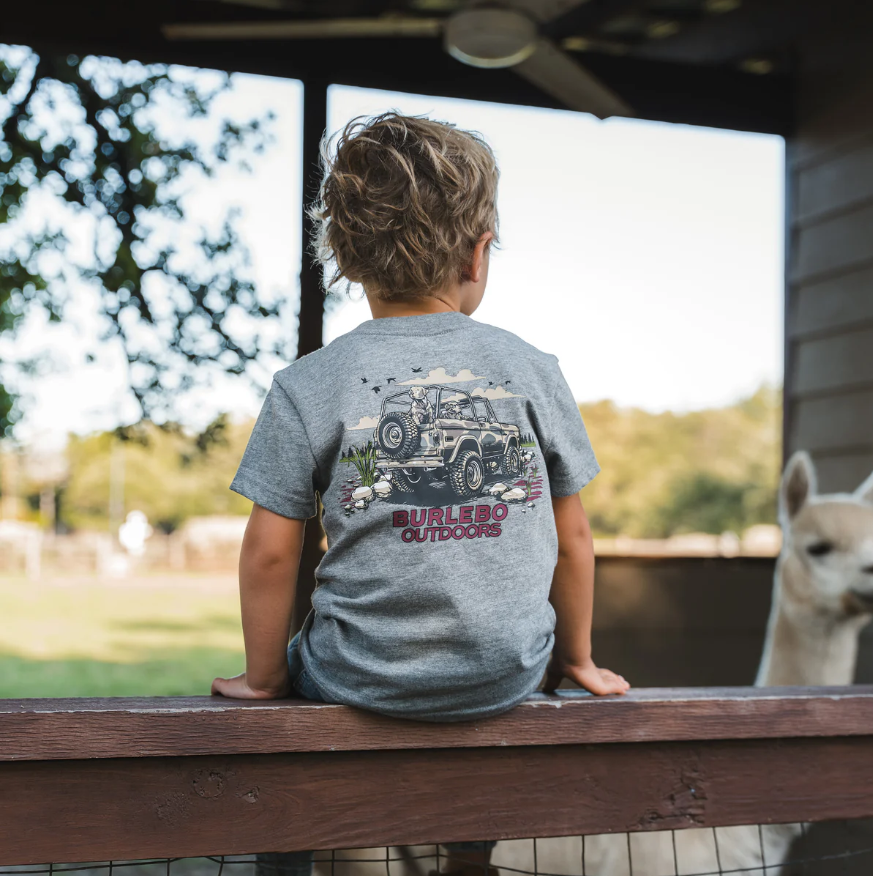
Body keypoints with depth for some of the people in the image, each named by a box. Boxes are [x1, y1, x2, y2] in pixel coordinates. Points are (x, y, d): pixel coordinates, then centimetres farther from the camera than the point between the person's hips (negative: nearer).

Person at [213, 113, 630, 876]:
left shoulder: (306, 388, -9)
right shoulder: (533, 370, -3)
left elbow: (270, 553, -7)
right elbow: (572, 536, 3)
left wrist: (264, 675, 8)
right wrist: (576, 657, 17)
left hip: (363, 678, -2)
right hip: (510, 675, 2)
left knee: (298, 665, 30)